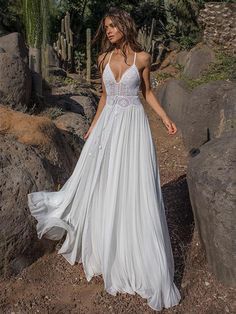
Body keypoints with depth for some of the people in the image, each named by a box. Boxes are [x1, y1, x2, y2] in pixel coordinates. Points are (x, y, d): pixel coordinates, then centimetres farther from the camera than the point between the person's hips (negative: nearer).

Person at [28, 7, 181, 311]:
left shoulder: (142, 57, -1)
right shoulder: (104, 59, 9)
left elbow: (147, 92, 8)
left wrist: (165, 117, -4)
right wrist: (93, 126, 16)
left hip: (133, 125, -4)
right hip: (108, 125, 4)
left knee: (134, 188, -3)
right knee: (99, 181, 8)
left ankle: (145, 264, 14)